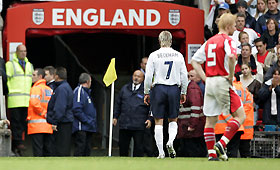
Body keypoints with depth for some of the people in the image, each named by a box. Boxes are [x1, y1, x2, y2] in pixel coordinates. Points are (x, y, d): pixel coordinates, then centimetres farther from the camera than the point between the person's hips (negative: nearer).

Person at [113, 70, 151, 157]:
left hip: (139, 125, -4)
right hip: (124, 123, 4)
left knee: (138, 146, -3)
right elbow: (118, 103, 21)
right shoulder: (125, 88, 16)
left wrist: (149, 119, -9)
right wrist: (115, 117, 16)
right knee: (123, 145, 7)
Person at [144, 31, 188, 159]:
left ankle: (161, 152, 0)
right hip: (174, 89, 2)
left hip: (158, 89, -2)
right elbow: (184, 76, 4)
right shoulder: (178, 56, 2)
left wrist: (146, 93, 6)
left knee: (158, 122, 3)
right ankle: (170, 142, -12)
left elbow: (148, 76, -4)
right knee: (173, 120, 14)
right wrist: (183, 93, 15)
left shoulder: (154, 56, -4)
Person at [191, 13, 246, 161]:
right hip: (223, 81, -7)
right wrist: (231, 76, -17)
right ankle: (221, 144, -12)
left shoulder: (209, 42, 15)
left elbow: (194, 61, 17)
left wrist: (205, 78, 12)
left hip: (209, 82, 7)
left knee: (210, 120, 10)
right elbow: (231, 56, -29)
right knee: (240, 116, 0)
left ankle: (211, 153, 8)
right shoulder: (227, 40, -9)